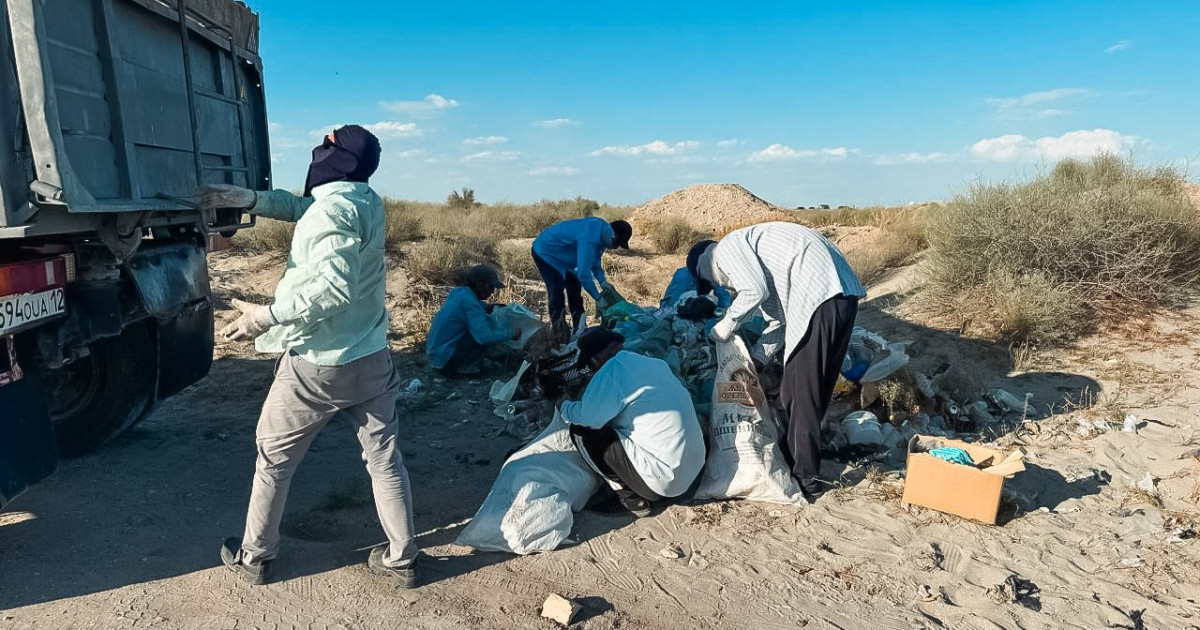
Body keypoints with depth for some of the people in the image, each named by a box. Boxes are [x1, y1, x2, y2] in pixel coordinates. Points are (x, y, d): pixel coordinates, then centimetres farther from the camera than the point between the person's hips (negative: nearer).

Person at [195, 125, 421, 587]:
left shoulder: (333, 208, -19)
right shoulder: (367, 200, 7)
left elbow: (335, 286, -30)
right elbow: (304, 207, 17)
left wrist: (270, 315, -27)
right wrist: (250, 199, 5)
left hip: (318, 365, -7)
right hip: (371, 359, 7)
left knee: (272, 459, 14)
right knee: (384, 457, 12)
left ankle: (253, 557, 30)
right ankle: (402, 558, 21)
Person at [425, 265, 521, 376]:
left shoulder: (457, 292, 4)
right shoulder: (468, 302, -21)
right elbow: (484, 337, -28)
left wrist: (487, 307, 10)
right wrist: (511, 334, -15)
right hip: (446, 361, -9)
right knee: (488, 323, -13)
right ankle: (463, 367, -6)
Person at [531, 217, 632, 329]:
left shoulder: (601, 229, -9)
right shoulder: (589, 239, -38)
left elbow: (594, 260, 4)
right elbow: (583, 273, -38)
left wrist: (603, 282, -9)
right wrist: (598, 298, -29)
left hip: (563, 256, 10)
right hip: (545, 252, -10)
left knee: (574, 291, 10)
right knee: (557, 294, -14)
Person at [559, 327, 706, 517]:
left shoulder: (614, 369, -14)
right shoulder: (654, 363, 9)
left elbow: (587, 416, -17)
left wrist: (565, 407, 5)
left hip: (665, 482, -8)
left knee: (580, 431, -2)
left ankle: (632, 499, 5)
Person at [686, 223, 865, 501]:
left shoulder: (728, 246, 4)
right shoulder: (750, 249, 30)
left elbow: (755, 291, -13)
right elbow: (779, 317, 27)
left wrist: (726, 326, 2)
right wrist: (755, 360, 25)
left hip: (820, 294, -10)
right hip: (844, 292, 10)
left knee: (799, 391, -2)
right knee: (816, 387, 19)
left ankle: (806, 477, 7)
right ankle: (794, 454, 33)